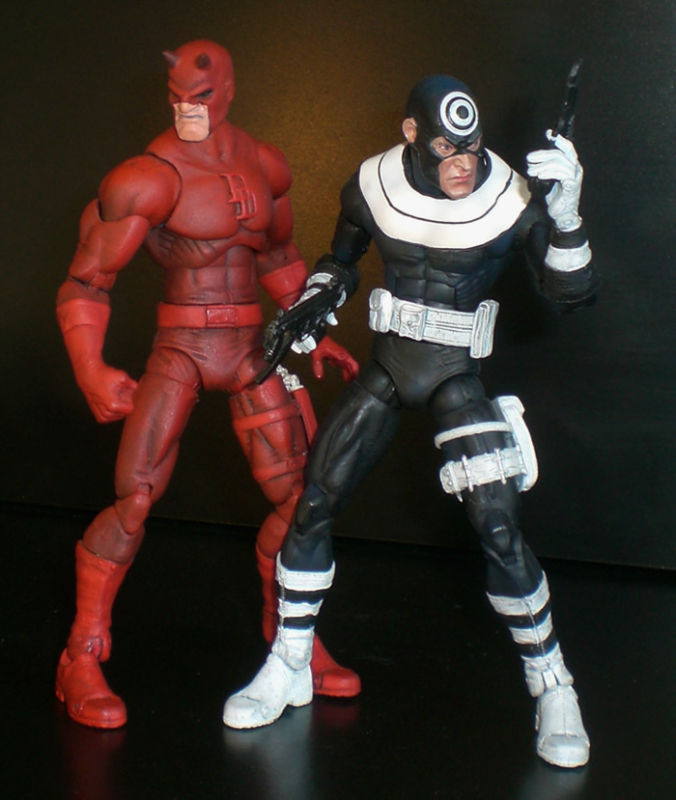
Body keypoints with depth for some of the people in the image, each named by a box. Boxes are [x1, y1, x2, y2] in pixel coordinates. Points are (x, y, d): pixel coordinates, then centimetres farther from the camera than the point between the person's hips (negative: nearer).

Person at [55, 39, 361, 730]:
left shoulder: (263, 166, 6)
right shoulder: (152, 178, -12)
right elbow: (84, 286, -11)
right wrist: (92, 373, -22)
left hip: (250, 350, 6)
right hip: (178, 351, -5)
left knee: (299, 496, 5)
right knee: (134, 501, -15)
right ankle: (81, 661, 0)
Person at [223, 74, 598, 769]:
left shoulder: (511, 198, -14)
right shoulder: (373, 185, -6)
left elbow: (573, 296, -14)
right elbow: (340, 261, 13)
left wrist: (565, 211, -28)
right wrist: (312, 304, -7)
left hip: (457, 380, -3)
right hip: (384, 371, 3)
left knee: (499, 531, -14)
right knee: (311, 508, 3)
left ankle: (552, 688, 7)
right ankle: (288, 670, 22)